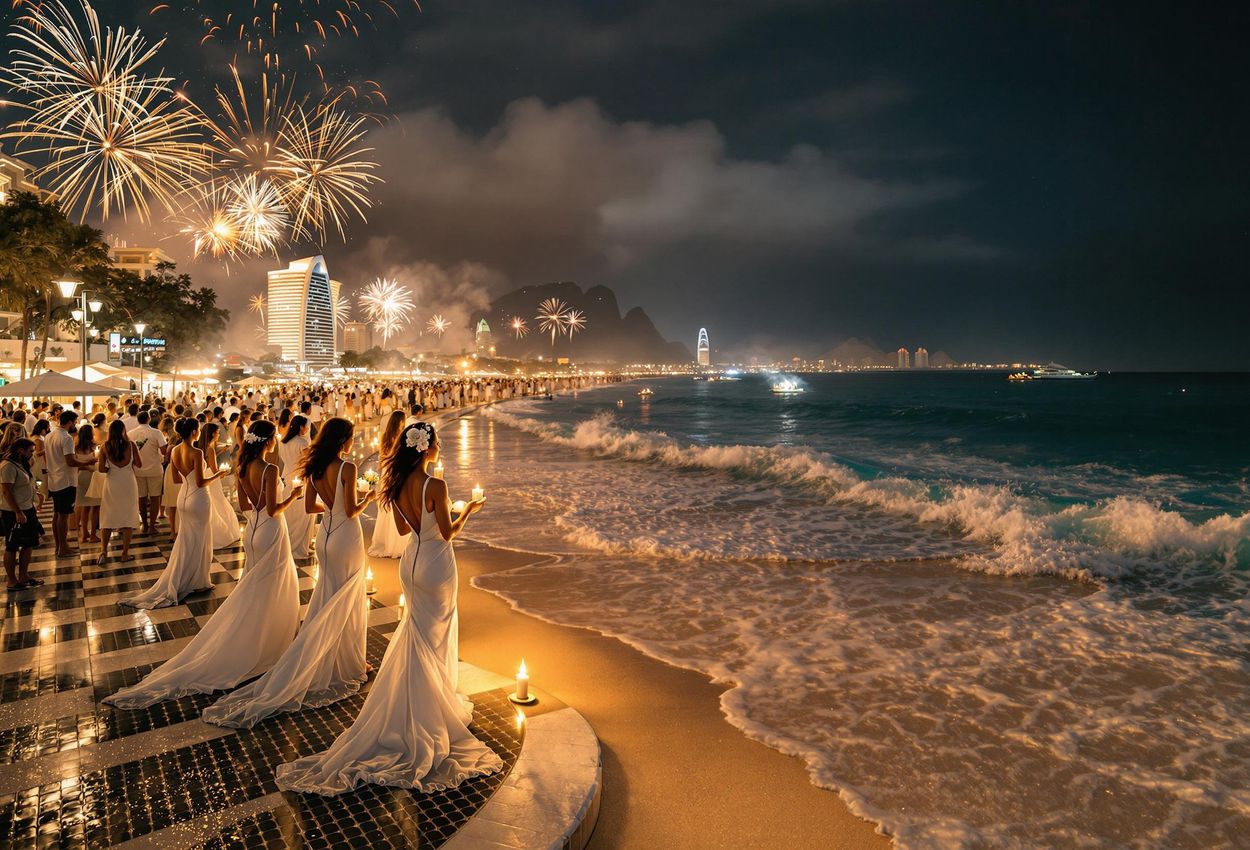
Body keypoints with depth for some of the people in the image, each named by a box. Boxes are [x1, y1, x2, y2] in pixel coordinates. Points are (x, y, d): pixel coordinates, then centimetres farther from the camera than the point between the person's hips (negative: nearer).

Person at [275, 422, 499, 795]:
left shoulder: (398, 485, -3)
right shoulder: (435, 486, -24)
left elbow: (403, 529, 7)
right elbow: (448, 533, -18)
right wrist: (468, 511, -2)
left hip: (411, 562, 7)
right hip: (436, 565, -7)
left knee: (418, 634, 22)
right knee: (436, 636, 11)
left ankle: (420, 705, 37)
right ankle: (436, 706, 26)